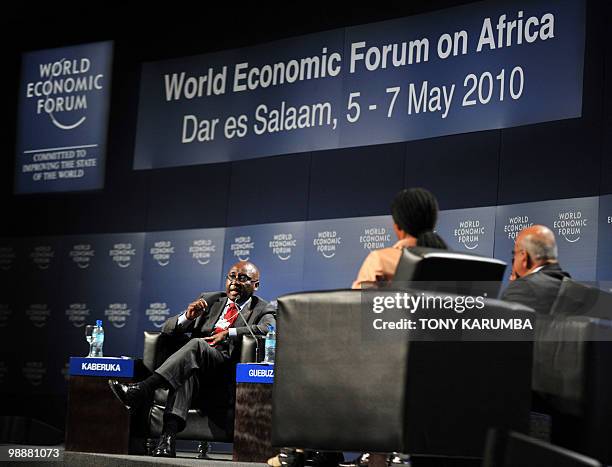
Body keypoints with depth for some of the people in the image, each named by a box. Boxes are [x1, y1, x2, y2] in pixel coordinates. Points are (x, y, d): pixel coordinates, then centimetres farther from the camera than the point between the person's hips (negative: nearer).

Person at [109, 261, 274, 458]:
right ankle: (168, 435, -52)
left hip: (225, 366, -3)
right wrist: (187, 317, -5)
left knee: (196, 345, -34)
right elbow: (167, 329, 18)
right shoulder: (209, 300, 25)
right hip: (195, 364, 3)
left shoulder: (261, 310, 15)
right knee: (187, 373, -36)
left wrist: (228, 333, -17)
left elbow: (270, 329, -11)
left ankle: (142, 390, -45)